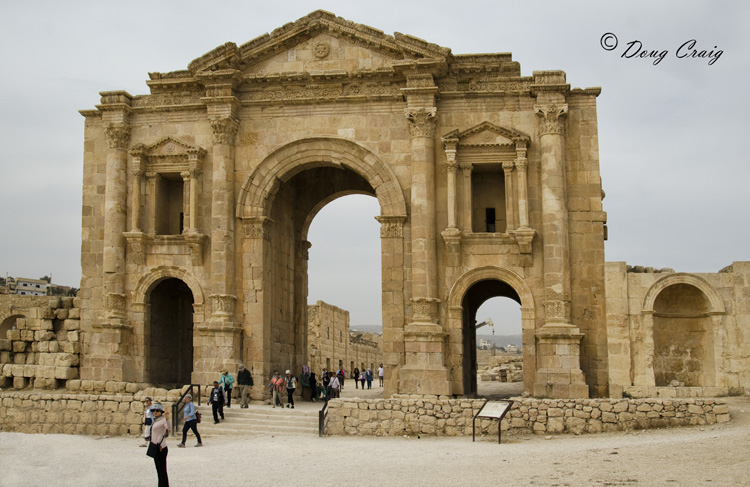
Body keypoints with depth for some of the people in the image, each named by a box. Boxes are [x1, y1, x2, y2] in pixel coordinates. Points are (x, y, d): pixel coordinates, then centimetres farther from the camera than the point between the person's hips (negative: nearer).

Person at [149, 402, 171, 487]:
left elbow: (169, 428, -34)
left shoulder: (163, 420, -15)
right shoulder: (155, 421, 14)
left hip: (161, 448, -9)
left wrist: (167, 418, -50)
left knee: (162, 470, -8)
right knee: (159, 470, 16)